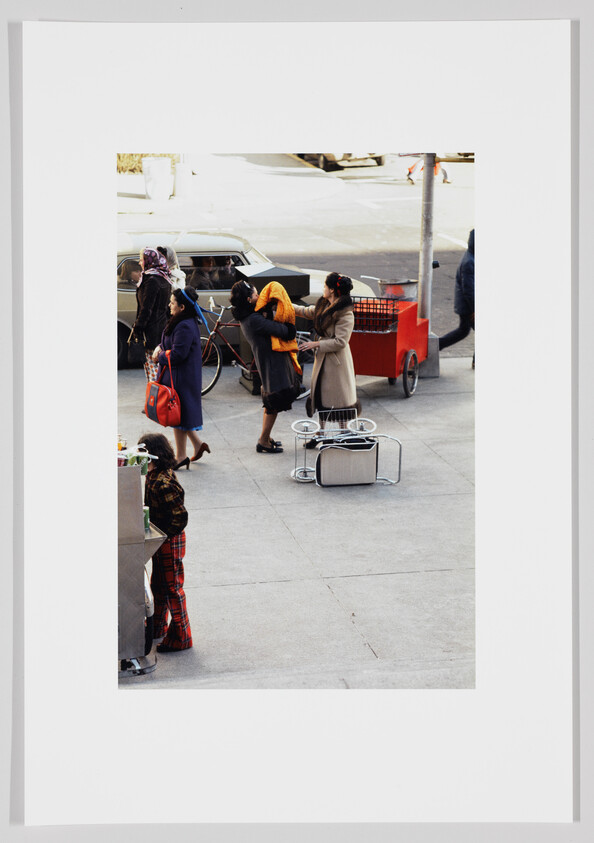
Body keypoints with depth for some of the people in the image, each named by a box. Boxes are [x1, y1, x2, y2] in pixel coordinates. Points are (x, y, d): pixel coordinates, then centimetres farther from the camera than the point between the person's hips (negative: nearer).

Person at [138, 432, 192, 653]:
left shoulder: (163, 483, -29)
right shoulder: (153, 475, 2)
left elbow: (180, 515, -29)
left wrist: (166, 536, -19)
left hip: (170, 543, -10)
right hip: (161, 542, 10)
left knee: (172, 587, 2)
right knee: (158, 585, 23)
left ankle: (180, 637, 14)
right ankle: (157, 628, 40)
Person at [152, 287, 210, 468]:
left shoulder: (185, 327, -23)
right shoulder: (187, 322, 9)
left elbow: (178, 354, -24)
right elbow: (172, 344, 20)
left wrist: (159, 357, -9)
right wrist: (160, 347, 1)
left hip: (181, 377, -10)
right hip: (178, 376, 10)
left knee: (179, 415, -1)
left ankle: (180, 456, 8)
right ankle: (198, 444, 24)